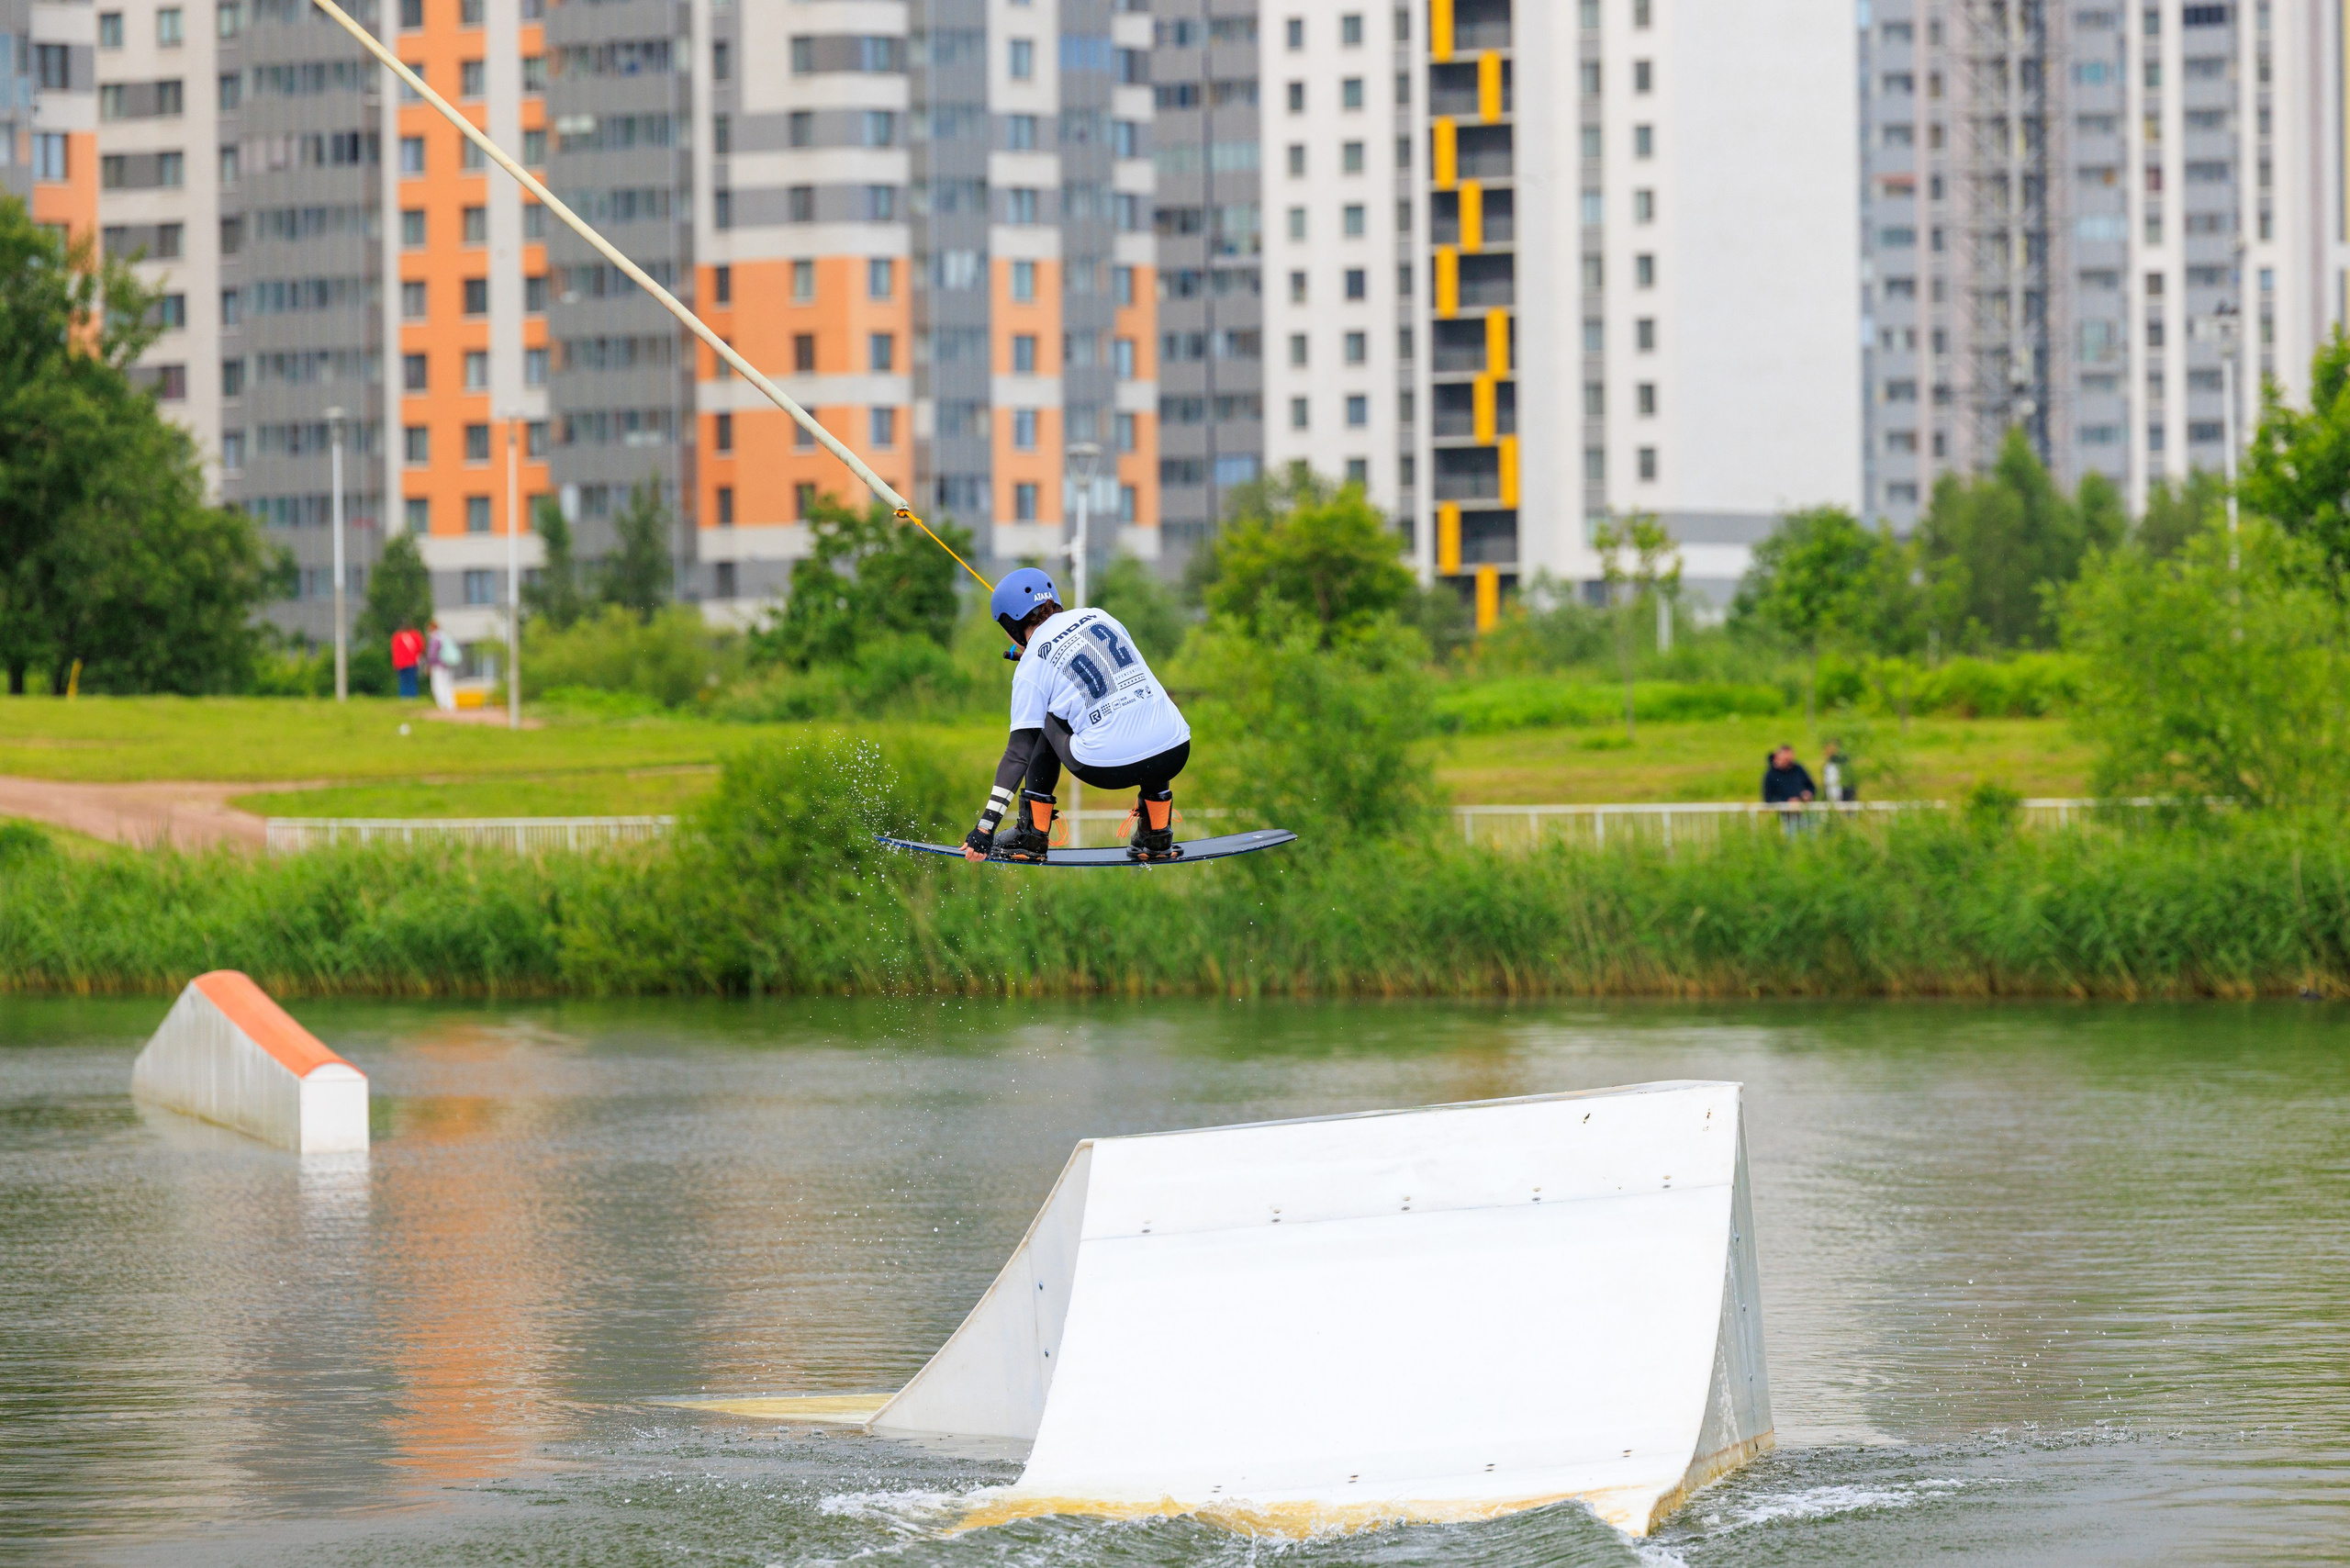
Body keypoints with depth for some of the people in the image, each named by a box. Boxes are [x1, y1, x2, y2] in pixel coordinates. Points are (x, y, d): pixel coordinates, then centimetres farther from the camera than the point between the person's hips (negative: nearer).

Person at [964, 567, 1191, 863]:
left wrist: (986, 825, -1)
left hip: (1109, 768, -4)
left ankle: (1032, 834, 22)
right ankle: (1157, 834, 33)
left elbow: (1019, 751, -1)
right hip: (1175, 755, 4)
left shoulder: (1032, 666, 3)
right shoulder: (1099, 617, 16)